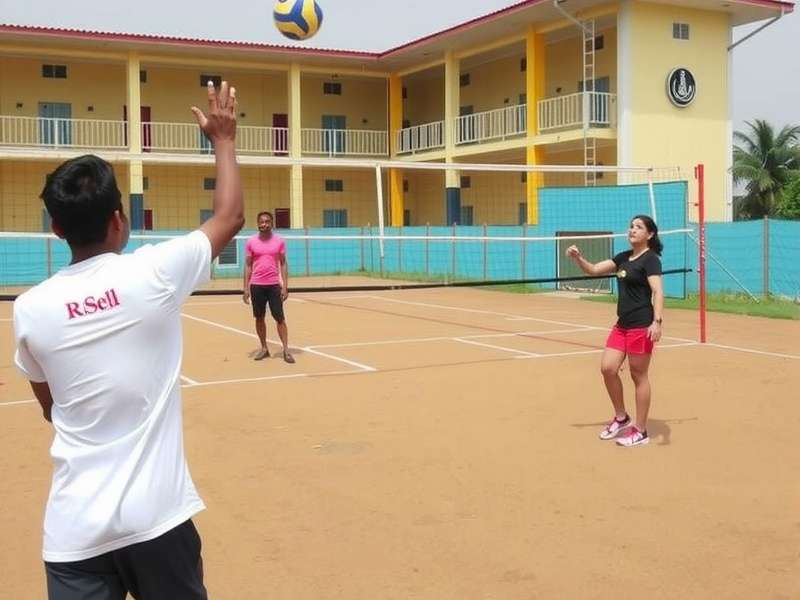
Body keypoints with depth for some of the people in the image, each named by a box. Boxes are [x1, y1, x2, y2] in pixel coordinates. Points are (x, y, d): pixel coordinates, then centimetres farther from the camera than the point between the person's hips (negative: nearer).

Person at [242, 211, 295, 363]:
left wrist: (285, 286, -4)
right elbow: (248, 265, 6)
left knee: (280, 318, -3)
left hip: (274, 285, -1)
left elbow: (283, 264, 4)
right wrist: (246, 288, 1)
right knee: (259, 318, 8)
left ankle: (286, 349, 1)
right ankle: (264, 348, 19)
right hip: (256, 286, 1)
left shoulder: (279, 241, 2)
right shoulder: (251, 242, 3)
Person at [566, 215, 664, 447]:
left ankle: (640, 431, 10)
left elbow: (658, 291, -21)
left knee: (639, 376, 0)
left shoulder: (650, 259, -10)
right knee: (607, 368, 2)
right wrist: (578, 258, -3)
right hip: (622, 324, 8)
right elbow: (594, 269, 17)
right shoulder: (624, 257, 14)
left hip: (641, 326, -8)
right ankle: (621, 417, 20)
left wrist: (657, 321, -34)